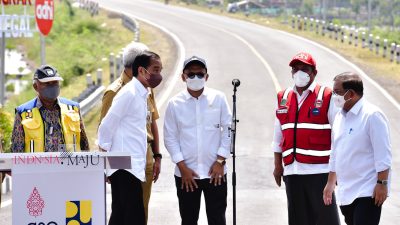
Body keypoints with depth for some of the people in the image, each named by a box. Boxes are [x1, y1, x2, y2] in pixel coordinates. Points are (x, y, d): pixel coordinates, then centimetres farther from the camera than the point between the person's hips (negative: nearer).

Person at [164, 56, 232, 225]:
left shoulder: (218, 98, 0)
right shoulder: (175, 103, 0)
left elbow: (228, 130, 2)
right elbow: (170, 137, 1)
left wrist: (220, 161, -4)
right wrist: (182, 167, -6)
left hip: (215, 172, 0)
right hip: (186, 173, 1)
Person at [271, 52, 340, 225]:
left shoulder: (326, 97, -2)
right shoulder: (283, 98, 13)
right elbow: (278, 136, 19)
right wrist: (278, 165, 17)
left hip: (319, 170, -5)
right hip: (292, 171, 5)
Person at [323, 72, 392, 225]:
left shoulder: (372, 115, -10)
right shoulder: (339, 117, 14)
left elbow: (383, 154, -13)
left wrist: (382, 183, -17)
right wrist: (331, 182, 24)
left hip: (367, 192, -8)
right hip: (345, 193, 8)